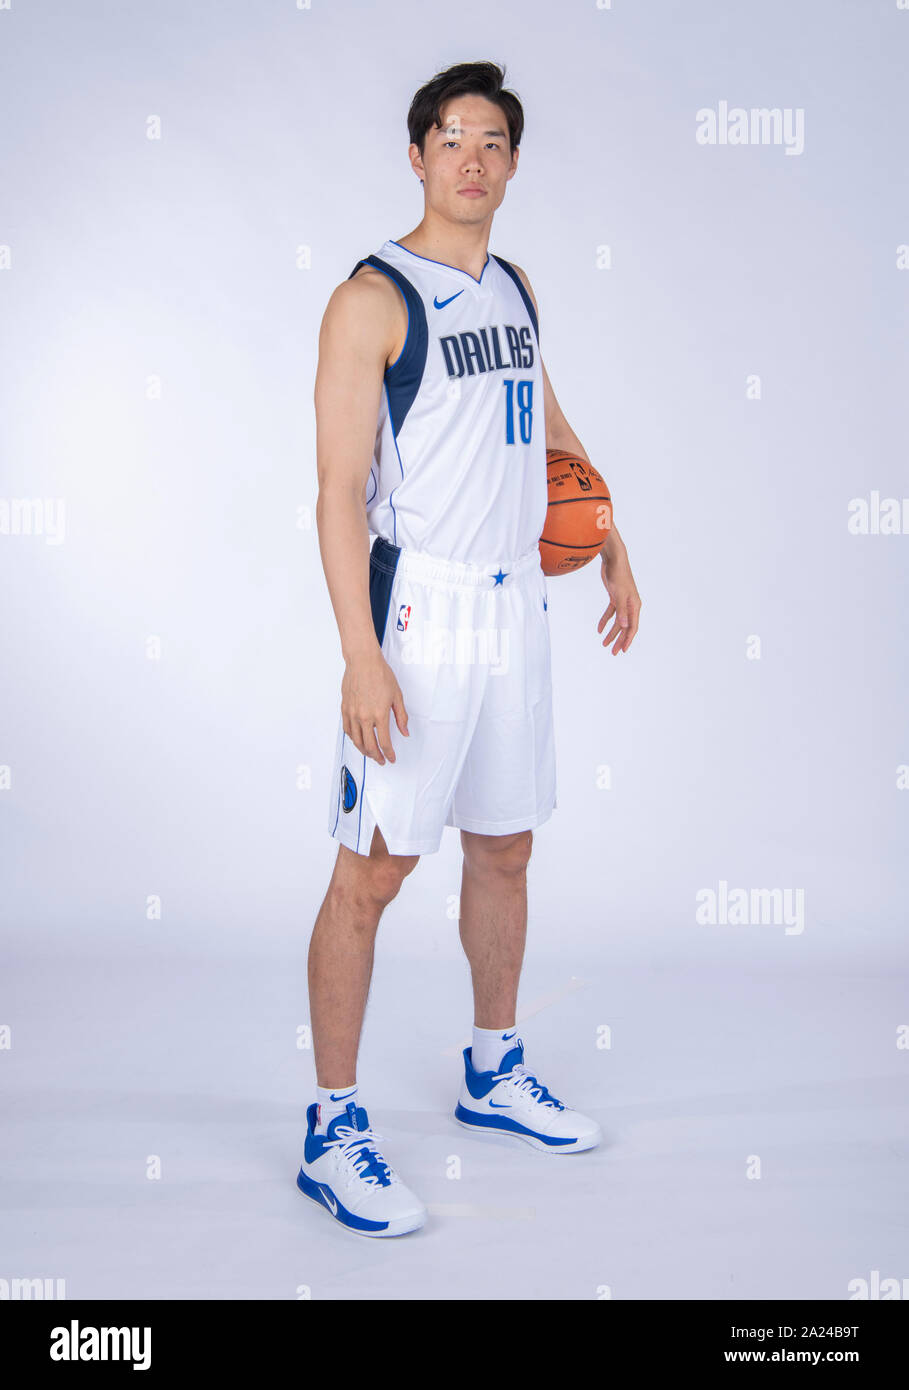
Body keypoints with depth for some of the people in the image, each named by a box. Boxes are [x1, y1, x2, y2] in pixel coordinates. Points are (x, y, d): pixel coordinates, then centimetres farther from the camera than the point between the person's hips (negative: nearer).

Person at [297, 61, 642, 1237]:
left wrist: (612, 549, 26)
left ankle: (494, 1074, 33)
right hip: (419, 612, -7)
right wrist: (361, 654, -22)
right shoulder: (373, 299, -9)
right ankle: (333, 1133, 8)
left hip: (515, 607, 8)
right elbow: (341, 488, -15)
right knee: (373, 872, -4)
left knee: (504, 846, 16)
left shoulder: (513, 287, 13)